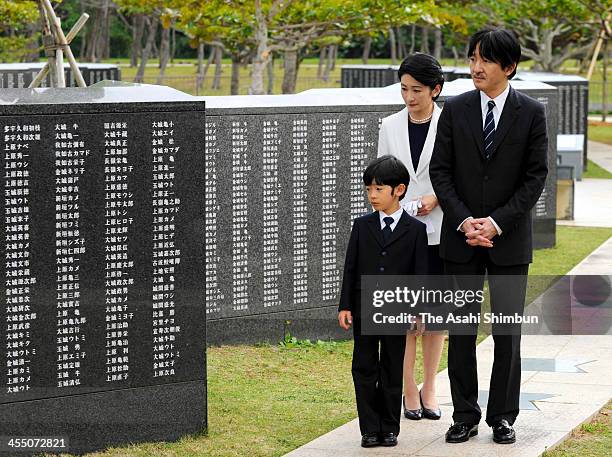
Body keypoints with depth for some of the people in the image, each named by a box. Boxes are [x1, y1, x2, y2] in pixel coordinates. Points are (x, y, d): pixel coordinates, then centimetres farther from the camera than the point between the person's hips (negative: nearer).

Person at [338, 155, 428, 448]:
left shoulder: (415, 230, -1)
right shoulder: (362, 226, 4)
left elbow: (420, 273, -1)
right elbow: (350, 268, 5)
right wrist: (344, 306, 0)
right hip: (364, 309, 2)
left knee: (392, 371, 6)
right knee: (364, 369, 3)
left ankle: (389, 428, 14)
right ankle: (370, 429, 9)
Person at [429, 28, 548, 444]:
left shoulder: (531, 113, -1)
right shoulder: (455, 110, 3)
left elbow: (536, 176, -4)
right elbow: (440, 171, 2)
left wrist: (496, 222, -13)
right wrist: (464, 221, -11)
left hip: (509, 239, -1)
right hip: (461, 238, 2)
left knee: (508, 333, 4)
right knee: (460, 331, 5)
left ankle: (503, 417, 13)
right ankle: (465, 417, 13)